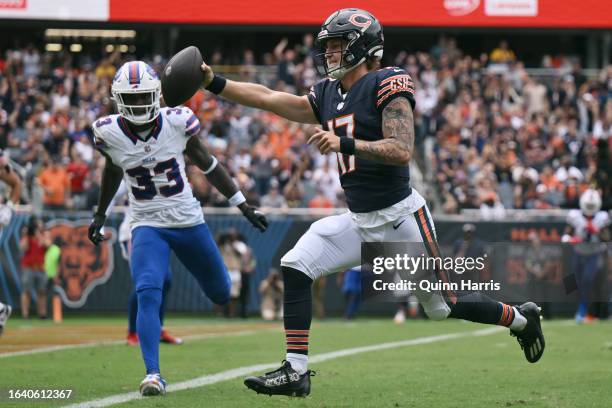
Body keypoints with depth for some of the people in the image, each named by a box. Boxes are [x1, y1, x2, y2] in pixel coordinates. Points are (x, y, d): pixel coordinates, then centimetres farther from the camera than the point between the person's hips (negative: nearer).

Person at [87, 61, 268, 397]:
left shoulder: (177, 122, -13)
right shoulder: (110, 133, -10)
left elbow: (207, 164, 1)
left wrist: (244, 207, 5)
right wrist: (100, 215, 23)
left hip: (188, 221, 1)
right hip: (147, 226, -1)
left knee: (220, 294, 16)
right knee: (148, 294, -25)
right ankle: (153, 374, -23)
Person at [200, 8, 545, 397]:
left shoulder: (387, 85, -12)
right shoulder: (327, 96, 10)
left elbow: (402, 151, -22)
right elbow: (267, 98, 7)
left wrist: (344, 143, -31)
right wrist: (214, 83, -2)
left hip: (400, 218, -7)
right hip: (358, 222, 7)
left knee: (445, 307, 2)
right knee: (295, 267, -11)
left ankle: (521, 318, 29)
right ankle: (296, 371, -9)